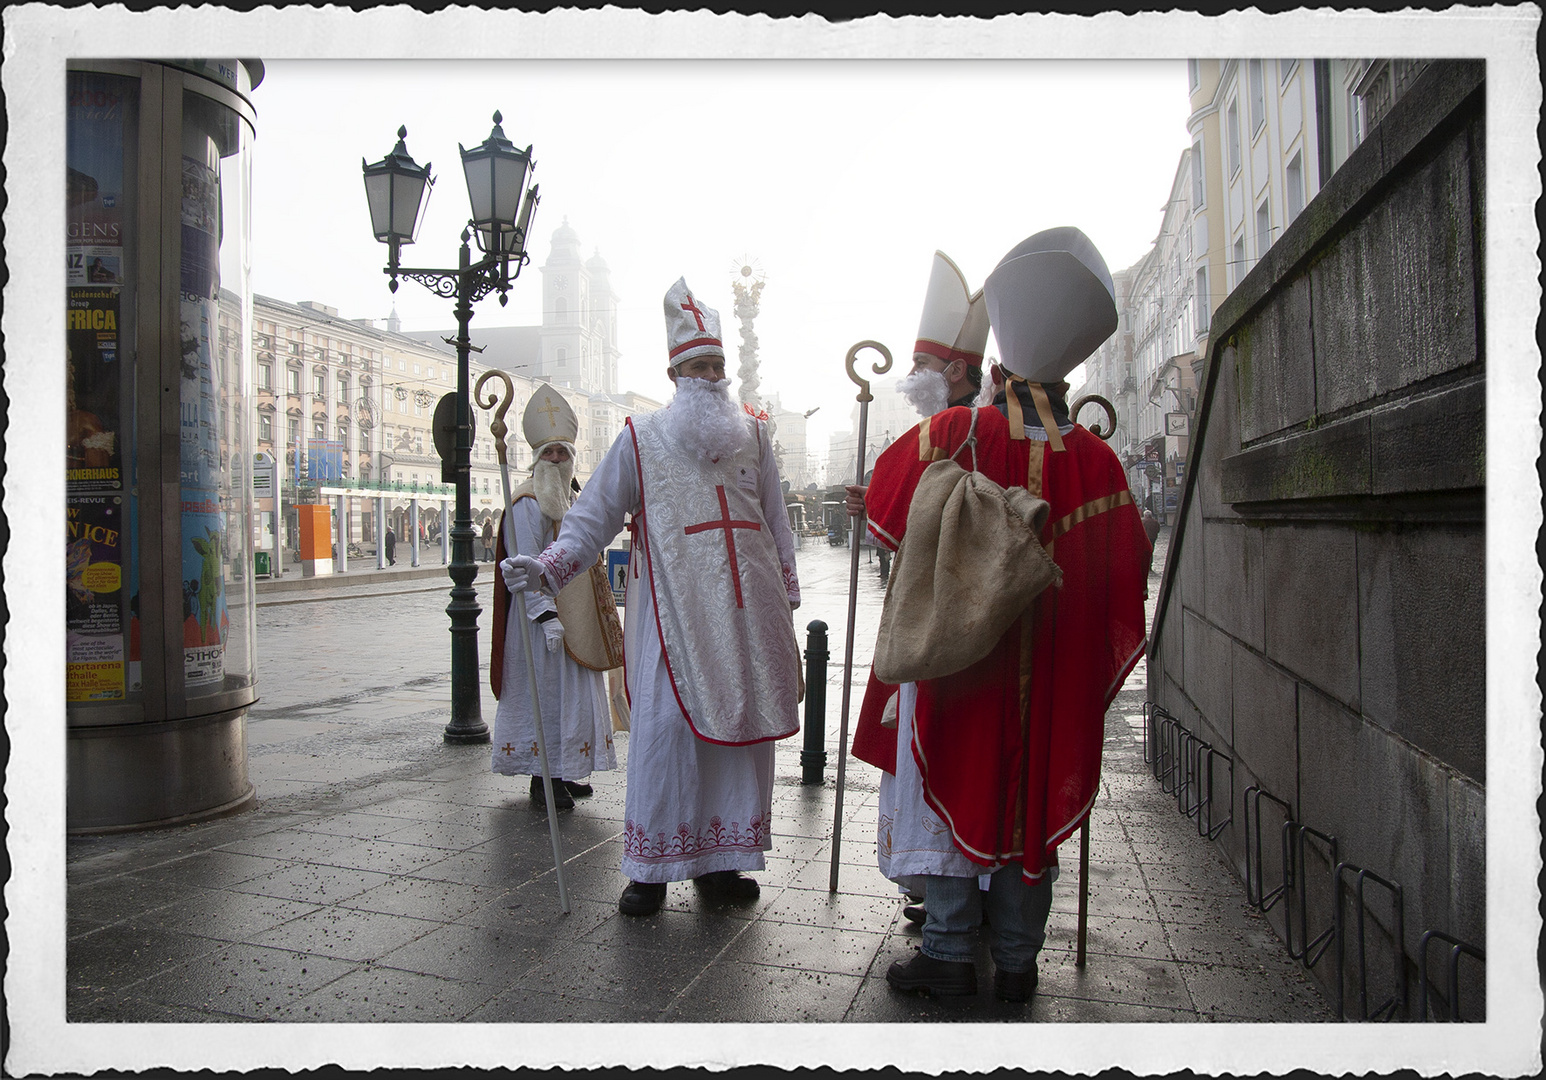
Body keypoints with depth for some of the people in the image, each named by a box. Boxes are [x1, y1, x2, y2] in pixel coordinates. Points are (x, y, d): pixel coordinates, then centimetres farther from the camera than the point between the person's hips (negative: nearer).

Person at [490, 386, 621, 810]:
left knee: (569, 693, 13)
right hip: (543, 618, -9)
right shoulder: (527, 504, -13)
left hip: (573, 617, 9)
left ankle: (562, 772, 22)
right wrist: (546, 616, -26)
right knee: (543, 693, -5)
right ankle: (541, 780, 3)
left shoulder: (568, 499, 16)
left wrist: (589, 614, 21)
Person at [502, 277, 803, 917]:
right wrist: (547, 568, -13)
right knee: (664, 726, -6)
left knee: (740, 722, 4)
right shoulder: (641, 438, 5)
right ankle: (650, 869, 7)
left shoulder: (751, 435, 15)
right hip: (673, 606, -3)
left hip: (746, 611, 4)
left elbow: (775, 520, 18)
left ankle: (718, 861, 17)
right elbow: (595, 515, 1)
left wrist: (787, 594, 15)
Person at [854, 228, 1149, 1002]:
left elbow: (886, 507, 2)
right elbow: (1127, 564, 6)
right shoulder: (1095, 460, -2)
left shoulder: (955, 434, -10)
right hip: (1052, 670, 3)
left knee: (954, 785, 8)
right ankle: (1016, 961, 22)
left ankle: (948, 953, 12)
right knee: (1031, 792, 12)